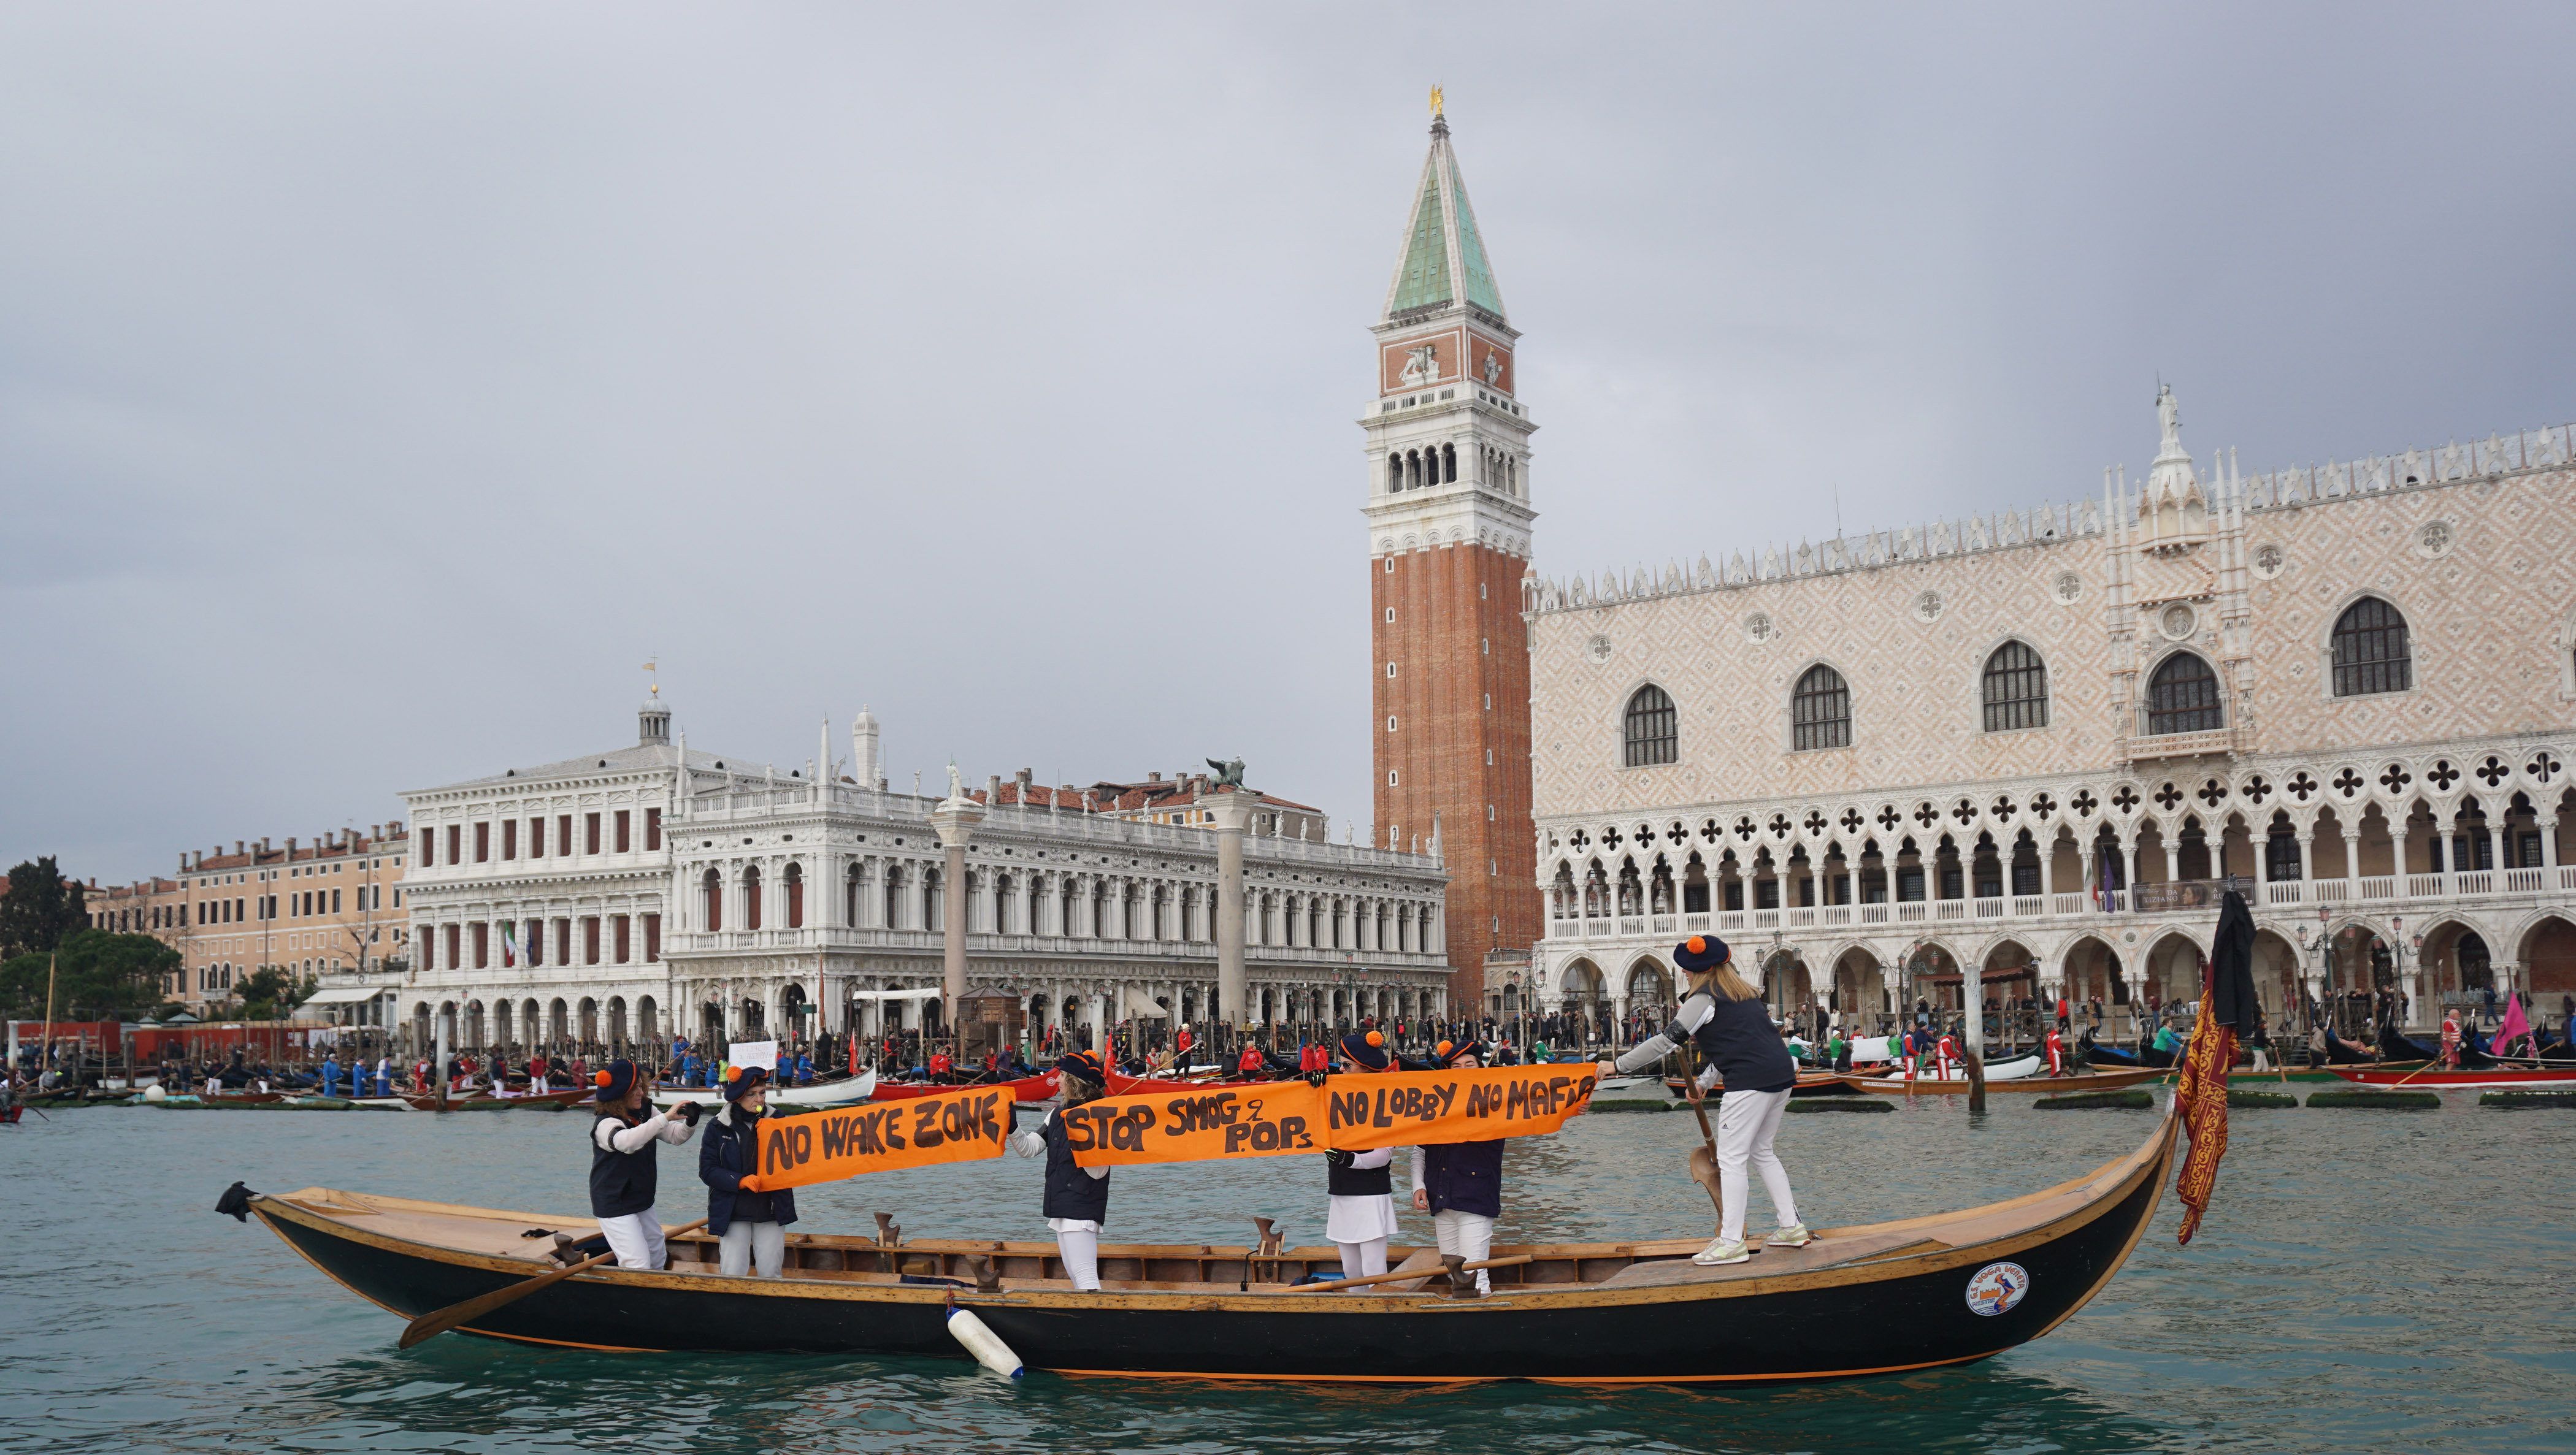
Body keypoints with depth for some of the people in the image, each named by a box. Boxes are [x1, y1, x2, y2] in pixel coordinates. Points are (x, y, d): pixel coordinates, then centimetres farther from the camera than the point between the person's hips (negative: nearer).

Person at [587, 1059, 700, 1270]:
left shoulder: (645, 1112, 0)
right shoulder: (605, 1124, -23)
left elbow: (675, 1136, 5)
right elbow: (627, 1142, -45)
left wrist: (690, 1122, -17)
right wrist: (665, 1118, -47)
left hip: (643, 1202, 8)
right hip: (615, 1206, -8)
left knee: (657, 1260, 18)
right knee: (638, 1266, -15)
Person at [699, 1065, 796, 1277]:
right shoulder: (718, 1127, -1)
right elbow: (707, 1170, -5)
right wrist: (740, 1181, -20)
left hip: (771, 1210, 1)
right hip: (732, 1212, -1)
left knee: (771, 1274, 3)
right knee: (733, 1275, -4)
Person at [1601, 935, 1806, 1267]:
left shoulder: (1705, 997, -4)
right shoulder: (1744, 993, 23)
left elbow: (1668, 1041, -8)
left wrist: (1618, 1066, -4)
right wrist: (1704, 1082, 28)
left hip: (1751, 1080, -9)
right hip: (1782, 1076, 9)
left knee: (1731, 1158, -5)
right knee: (1761, 1152, 20)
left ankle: (1732, 1242, -8)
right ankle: (1792, 1227, 20)